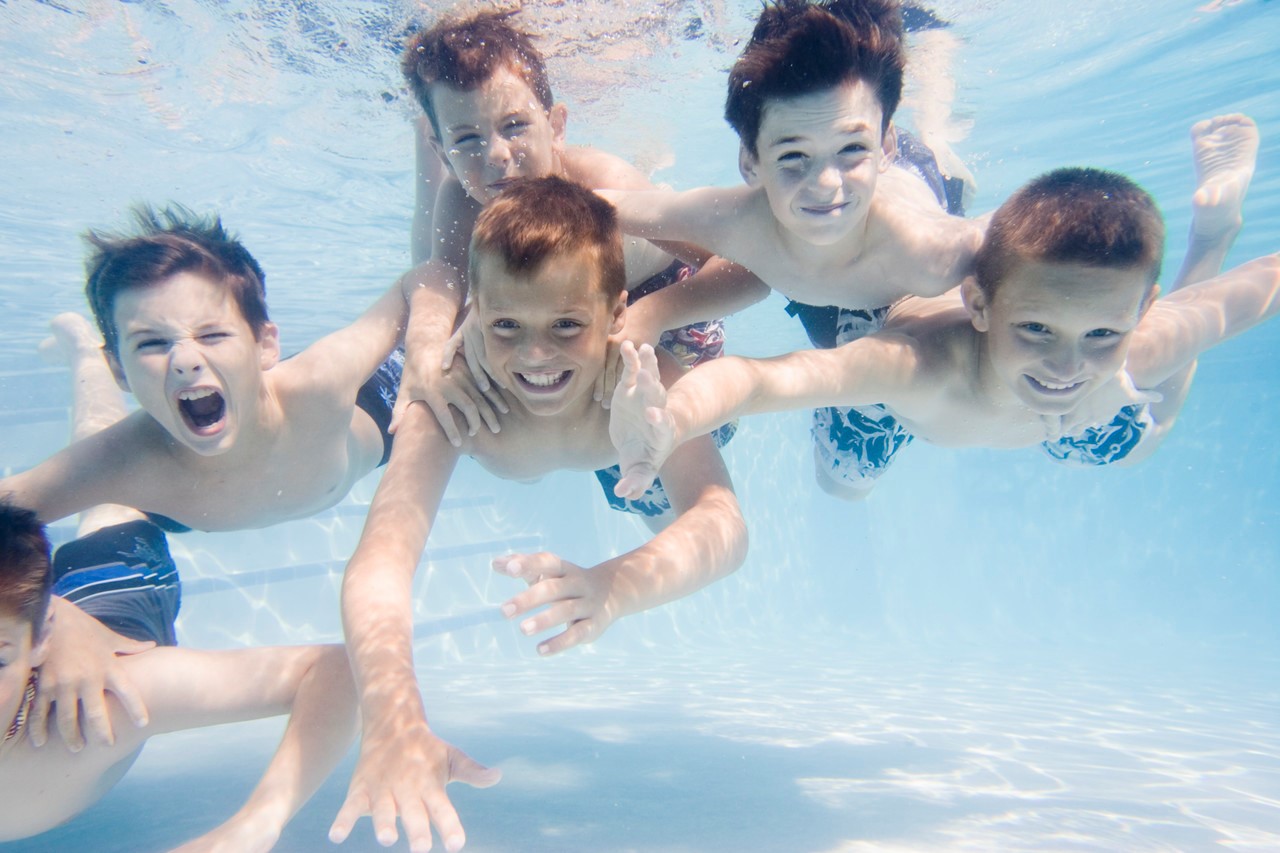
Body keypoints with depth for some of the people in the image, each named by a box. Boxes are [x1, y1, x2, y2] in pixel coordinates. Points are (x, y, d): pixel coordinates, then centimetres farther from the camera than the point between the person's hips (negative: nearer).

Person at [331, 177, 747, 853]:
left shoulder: (649, 380, -47)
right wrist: (394, 722, -77)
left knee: (671, 518, 25)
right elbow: (380, 559, -59)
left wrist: (617, 584, -85)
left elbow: (723, 523, -62)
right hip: (499, 434, 1)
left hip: (621, 440, 0)